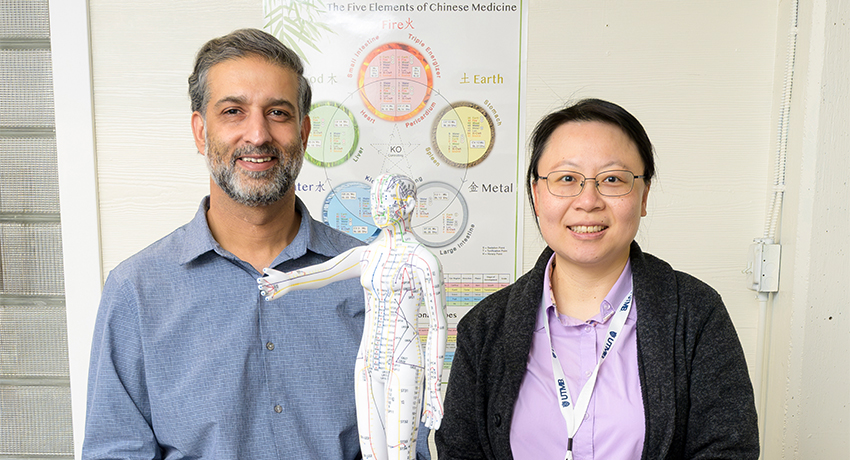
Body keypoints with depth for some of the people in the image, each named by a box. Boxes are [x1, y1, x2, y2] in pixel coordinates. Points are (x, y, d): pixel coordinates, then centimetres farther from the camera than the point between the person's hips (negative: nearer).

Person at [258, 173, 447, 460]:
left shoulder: (425, 261, -10)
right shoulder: (366, 255, 9)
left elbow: (439, 325, -10)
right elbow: (322, 272, -10)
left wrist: (435, 390, -11)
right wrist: (288, 280, -33)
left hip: (404, 369, -6)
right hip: (369, 366, 7)